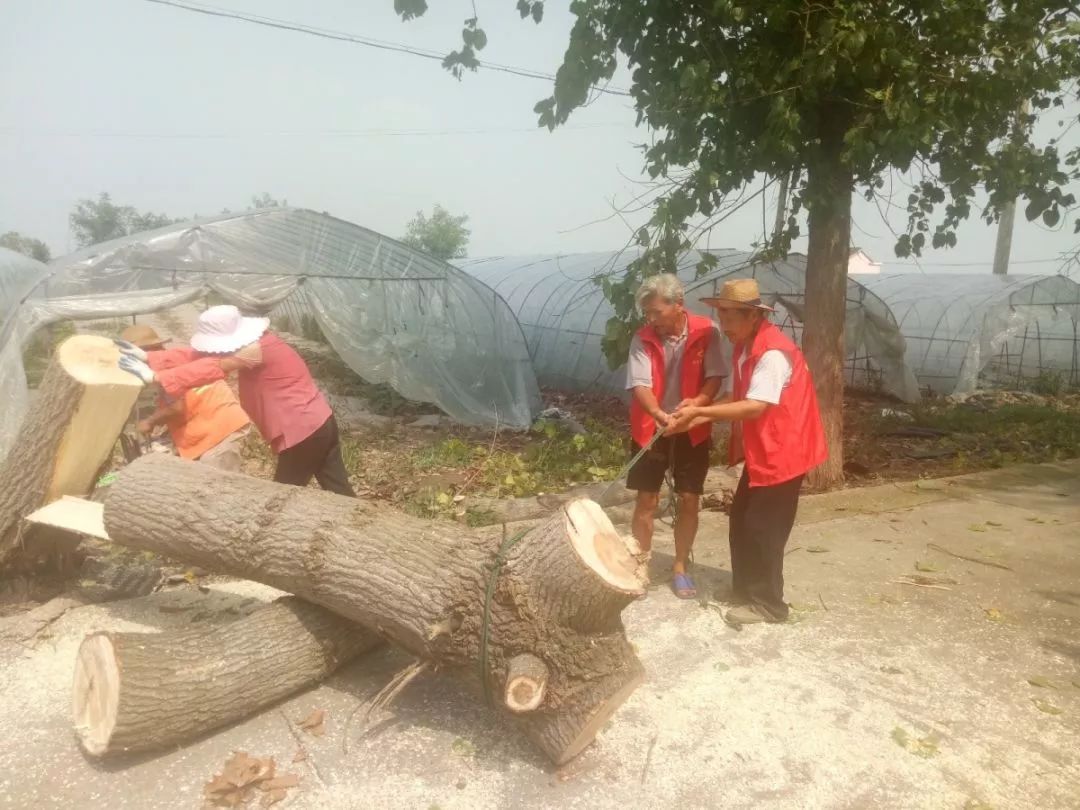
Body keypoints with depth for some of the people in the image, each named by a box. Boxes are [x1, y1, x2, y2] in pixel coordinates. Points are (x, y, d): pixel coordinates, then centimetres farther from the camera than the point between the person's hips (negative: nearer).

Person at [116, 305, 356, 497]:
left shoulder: (255, 350, -20)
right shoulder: (244, 343, 8)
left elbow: (210, 368, -24)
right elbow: (198, 355, 6)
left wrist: (154, 376, -21)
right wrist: (148, 357, 0)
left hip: (303, 432, -9)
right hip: (319, 423, 9)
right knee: (339, 492, 13)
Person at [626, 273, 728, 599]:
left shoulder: (706, 332, -10)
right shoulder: (643, 339, -9)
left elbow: (715, 377, -10)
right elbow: (640, 385, -18)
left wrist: (698, 401, -31)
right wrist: (660, 415, -37)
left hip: (693, 431, 0)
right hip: (651, 430, 0)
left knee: (689, 501, 6)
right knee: (647, 500, 6)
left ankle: (680, 567, 23)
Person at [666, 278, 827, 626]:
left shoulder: (774, 352, -24)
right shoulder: (744, 347, 7)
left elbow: (755, 407, -30)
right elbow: (733, 399, 6)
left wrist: (700, 411, -28)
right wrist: (692, 421, -7)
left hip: (781, 453, -10)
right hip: (758, 451, 10)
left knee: (762, 530, -2)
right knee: (741, 523, 15)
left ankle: (767, 604, 13)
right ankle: (746, 591, 30)